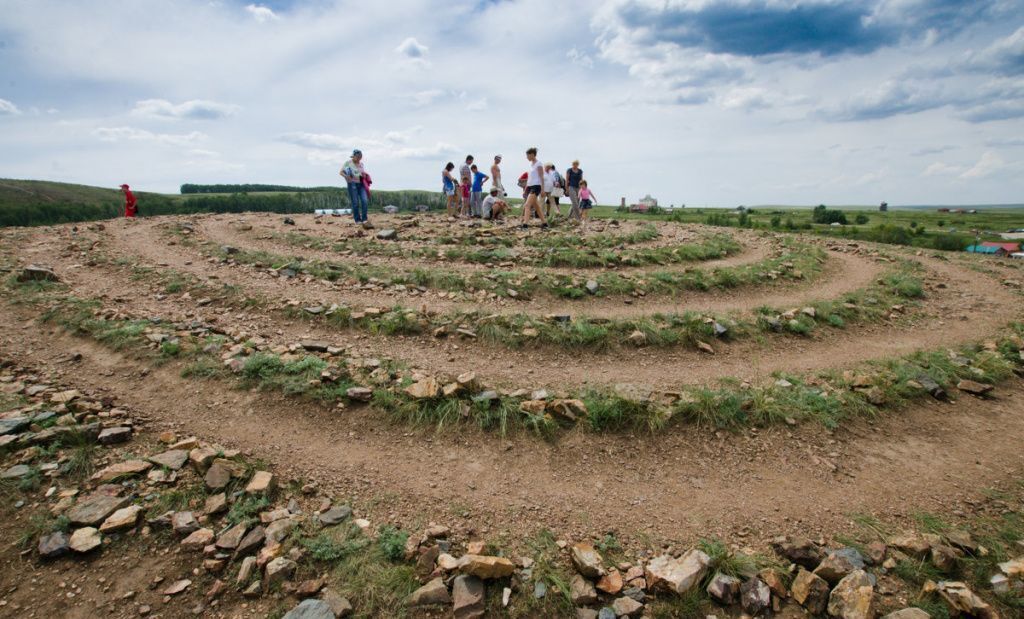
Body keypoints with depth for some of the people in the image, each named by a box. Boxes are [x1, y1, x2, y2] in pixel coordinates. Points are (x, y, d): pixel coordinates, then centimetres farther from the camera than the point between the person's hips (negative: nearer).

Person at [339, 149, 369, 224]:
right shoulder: (348, 163, 0)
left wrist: (364, 174, 4)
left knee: (364, 200, -11)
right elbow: (341, 172, 0)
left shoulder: (361, 163, 14)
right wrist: (347, 177, -18)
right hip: (352, 184, -4)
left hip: (361, 184, 4)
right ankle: (357, 220, 5)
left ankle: (364, 219, -7)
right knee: (355, 203, -5)